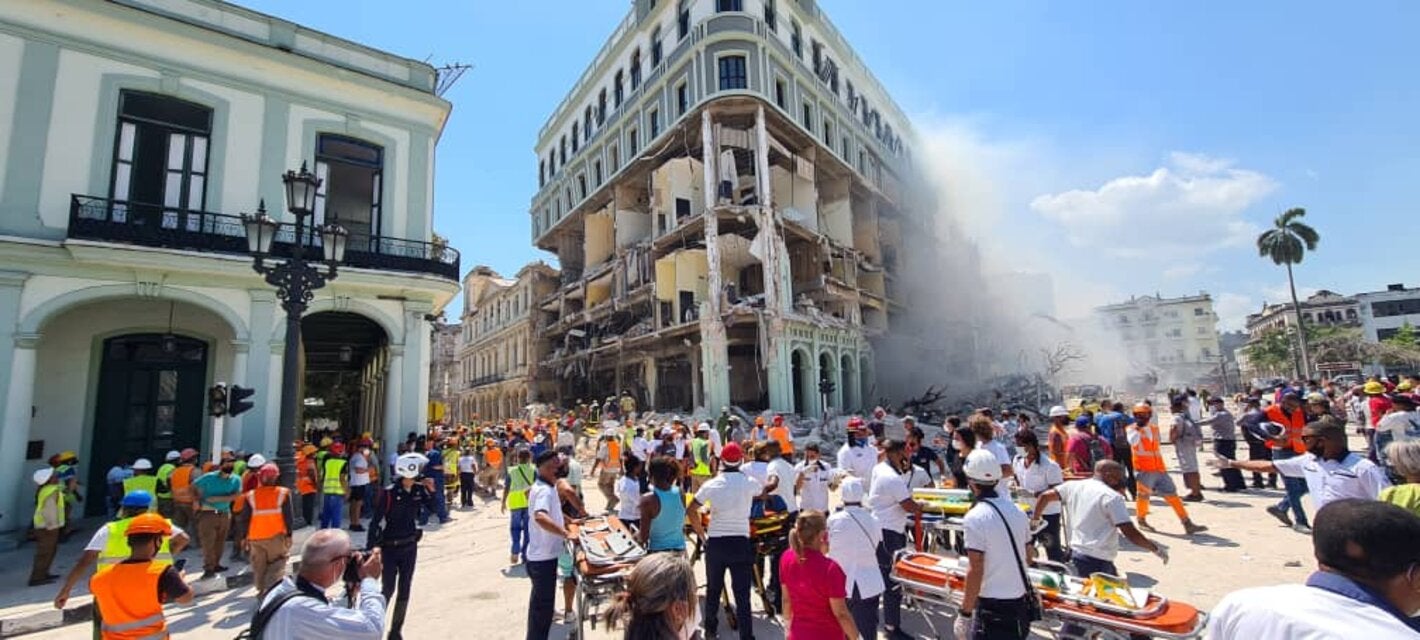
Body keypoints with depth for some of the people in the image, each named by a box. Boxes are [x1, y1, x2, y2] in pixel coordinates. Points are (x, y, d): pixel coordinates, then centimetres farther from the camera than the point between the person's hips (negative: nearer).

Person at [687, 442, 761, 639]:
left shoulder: (711, 484, -6)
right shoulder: (749, 483, -7)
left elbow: (691, 510, -3)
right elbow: (762, 491, 17)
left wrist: (701, 533, 7)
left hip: (715, 542, 1)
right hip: (741, 542, -1)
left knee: (713, 589, 19)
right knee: (742, 593, 3)